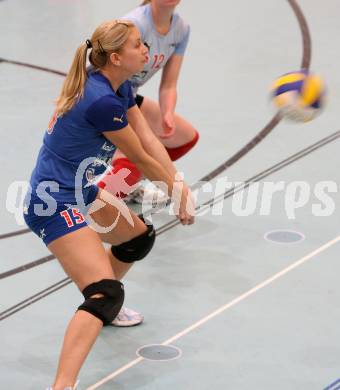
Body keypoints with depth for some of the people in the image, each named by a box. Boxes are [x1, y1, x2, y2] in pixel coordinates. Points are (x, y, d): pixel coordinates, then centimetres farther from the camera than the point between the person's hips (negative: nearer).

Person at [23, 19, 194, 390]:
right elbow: (140, 159, -12)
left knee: (139, 236, 28)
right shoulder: (103, 102, -25)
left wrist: (179, 185, -9)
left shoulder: (119, 88, 5)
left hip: (80, 192, 11)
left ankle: (104, 305, 49)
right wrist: (176, 188, 4)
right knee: (107, 293, -22)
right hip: (55, 204, -11)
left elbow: (149, 140, 2)